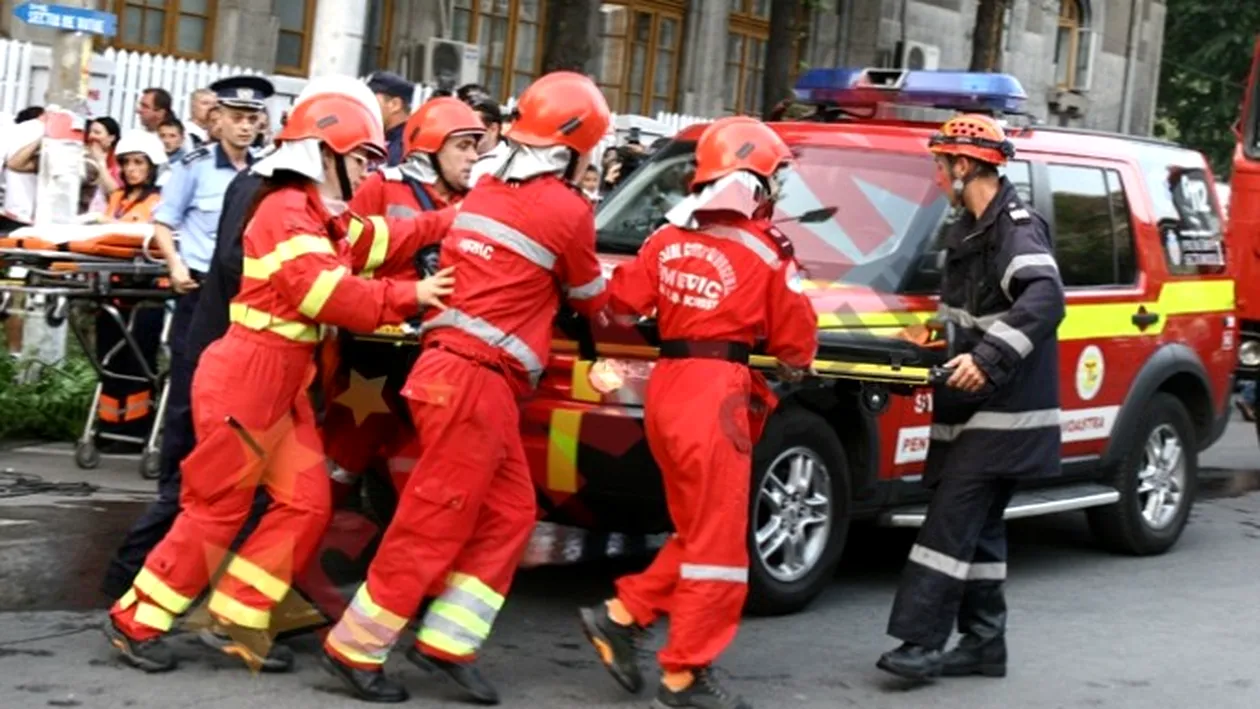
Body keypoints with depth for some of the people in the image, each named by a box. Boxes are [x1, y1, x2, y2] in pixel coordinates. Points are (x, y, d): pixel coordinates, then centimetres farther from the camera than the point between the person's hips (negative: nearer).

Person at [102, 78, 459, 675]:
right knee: (217, 508, -3)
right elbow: (328, 295, -25)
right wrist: (409, 297, -19)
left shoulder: (323, 216, 16)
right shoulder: (288, 211, -16)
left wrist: (452, 221, 3)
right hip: (246, 377, -10)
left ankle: (237, 619, 12)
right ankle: (135, 621, 7)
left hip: (284, 383, 10)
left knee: (306, 503, 6)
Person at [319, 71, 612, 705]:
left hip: (452, 367, 9)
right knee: (435, 522, -3)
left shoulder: (485, 194, 14)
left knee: (508, 513, 13)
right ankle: (356, 648, 4)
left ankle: (447, 642, 13)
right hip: (476, 381, -9)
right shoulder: (567, 210, -6)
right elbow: (590, 299, 10)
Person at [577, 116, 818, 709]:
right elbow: (794, 342, 0)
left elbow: (622, 299, 5)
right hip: (716, 392, -7)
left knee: (698, 530, 22)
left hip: (667, 385, 7)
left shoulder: (669, 238, 5)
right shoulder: (765, 255, -7)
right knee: (718, 541, 1)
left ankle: (622, 615, 17)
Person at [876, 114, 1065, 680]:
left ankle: (922, 643, -14)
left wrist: (989, 357, -39)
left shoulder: (1017, 228, -15)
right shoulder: (971, 229, 16)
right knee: (978, 526, 13)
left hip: (1004, 408, -10)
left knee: (951, 521, -14)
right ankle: (983, 643, 20)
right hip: (974, 408, 10)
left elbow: (1045, 299, -31)